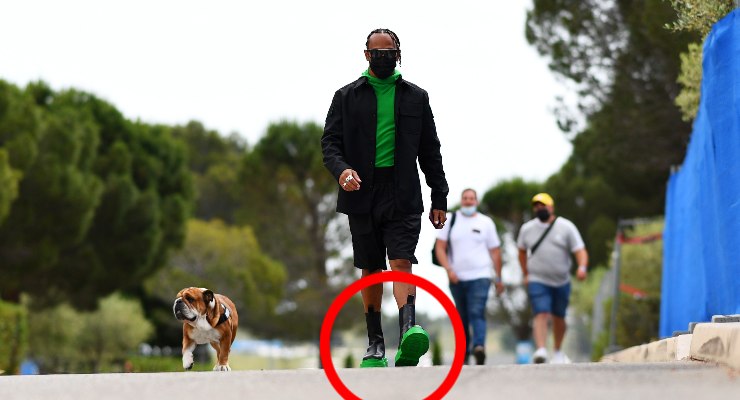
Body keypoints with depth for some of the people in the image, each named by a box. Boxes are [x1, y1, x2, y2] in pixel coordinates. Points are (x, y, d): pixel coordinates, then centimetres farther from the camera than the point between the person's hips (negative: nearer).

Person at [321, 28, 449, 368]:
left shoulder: (416, 97, 11)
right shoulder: (347, 97, 9)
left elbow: (430, 151, 13)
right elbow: (330, 142, 3)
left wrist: (439, 199, 9)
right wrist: (341, 169, -19)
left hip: (403, 195, -1)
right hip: (362, 194, 1)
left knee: (402, 262, -17)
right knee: (371, 269, 8)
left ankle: (409, 334, -33)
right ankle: (375, 345, 17)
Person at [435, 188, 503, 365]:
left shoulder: (486, 222, 7)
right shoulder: (450, 221, 7)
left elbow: (495, 251, 11)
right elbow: (440, 247, 3)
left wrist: (498, 278, 11)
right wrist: (448, 269, -11)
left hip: (480, 277, -2)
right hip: (457, 278, 2)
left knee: (477, 312, -19)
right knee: (461, 318, 8)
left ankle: (479, 346, -34)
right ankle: (463, 351, 20)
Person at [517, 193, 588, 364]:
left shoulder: (566, 227, -5)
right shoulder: (527, 229, 3)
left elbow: (580, 251, -11)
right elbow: (522, 251, 21)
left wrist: (582, 267, -31)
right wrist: (526, 274, 16)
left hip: (562, 282, 1)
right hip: (537, 281, -1)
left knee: (558, 317, 12)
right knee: (541, 314, -19)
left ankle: (558, 352, 30)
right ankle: (540, 350, -34)